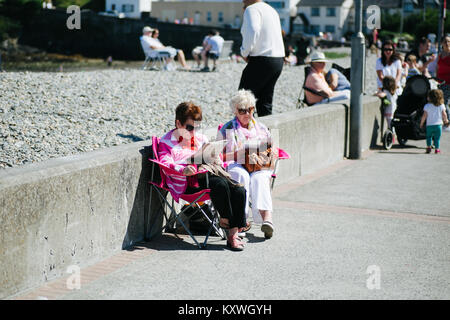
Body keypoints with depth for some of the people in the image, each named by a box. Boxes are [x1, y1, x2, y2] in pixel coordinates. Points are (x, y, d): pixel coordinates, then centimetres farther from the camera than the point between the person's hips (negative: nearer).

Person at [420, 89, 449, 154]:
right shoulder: (441, 105, -2)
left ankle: (428, 147, 6)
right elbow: (444, 115, 1)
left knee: (429, 136, 17)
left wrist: (421, 123, 6)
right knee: (437, 138, 8)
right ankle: (437, 149, 7)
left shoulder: (427, 106, -6)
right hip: (438, 124, 0)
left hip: (429, 125, 0)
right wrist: (446, 121, 18)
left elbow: (424, 116, -6)